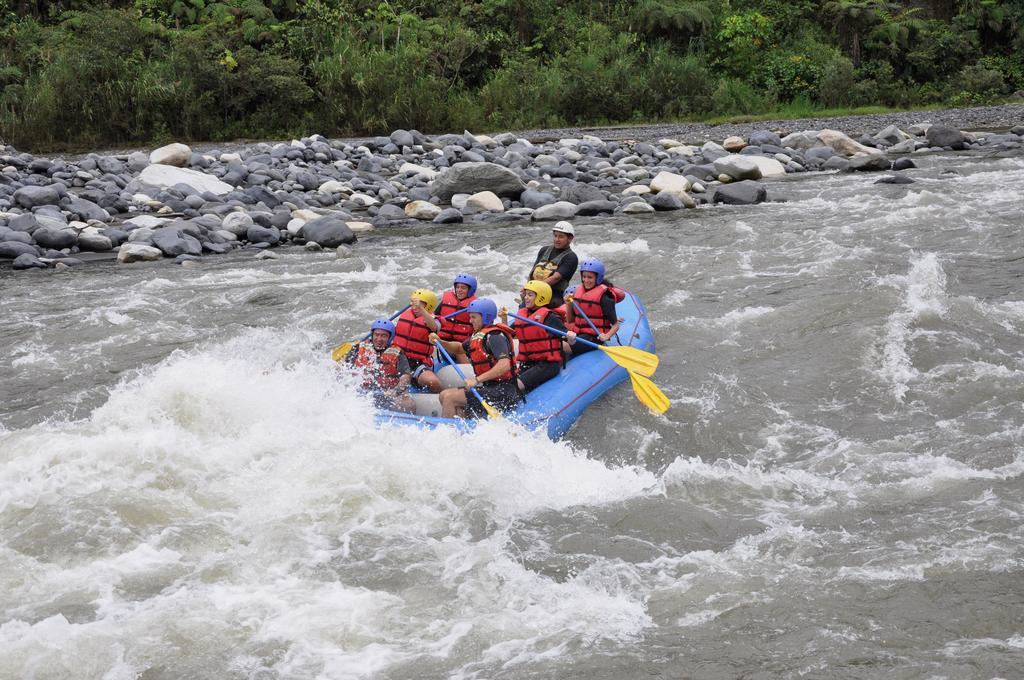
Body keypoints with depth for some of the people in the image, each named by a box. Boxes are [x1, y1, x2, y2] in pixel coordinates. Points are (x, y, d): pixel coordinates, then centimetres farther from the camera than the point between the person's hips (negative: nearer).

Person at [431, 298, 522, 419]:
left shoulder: (495, 336, -15)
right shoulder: (478, 335, 14)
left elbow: (505, 365, -28)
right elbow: (459, 348, 30)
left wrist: (477, 380, -31)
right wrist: (440, 342, 10)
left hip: (502, 392, -10)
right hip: (489, 387, 10)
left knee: (450, 398, -16)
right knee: (444, 395, 9)